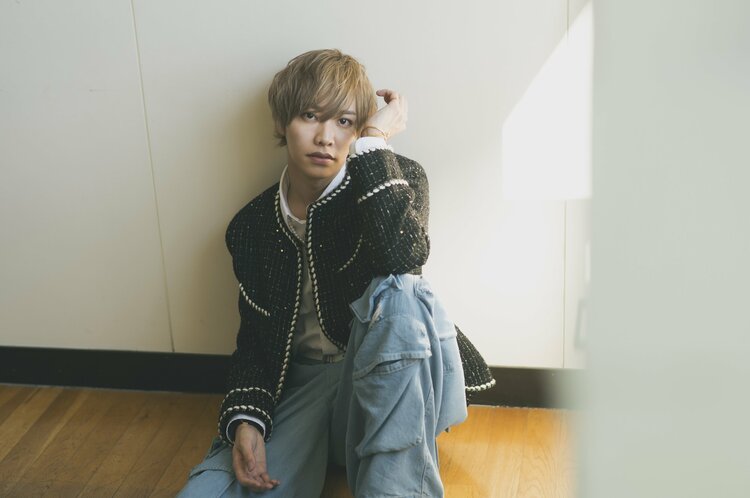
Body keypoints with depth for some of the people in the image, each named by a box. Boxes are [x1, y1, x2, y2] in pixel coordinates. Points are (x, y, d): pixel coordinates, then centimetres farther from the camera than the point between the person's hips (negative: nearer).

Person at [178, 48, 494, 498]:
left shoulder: (397, 181, -3)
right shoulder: (252, 227, 7)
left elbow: (401, 256, -27)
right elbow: (254, 338, 11)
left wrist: (375, 139, -20)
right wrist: (245, 420, -8)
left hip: (389, 382, -1)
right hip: (299, 388, 2)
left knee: (397, 291, -36)